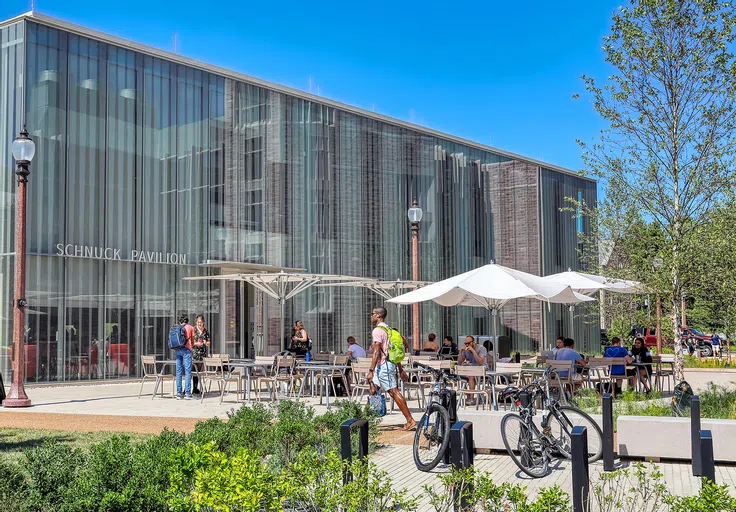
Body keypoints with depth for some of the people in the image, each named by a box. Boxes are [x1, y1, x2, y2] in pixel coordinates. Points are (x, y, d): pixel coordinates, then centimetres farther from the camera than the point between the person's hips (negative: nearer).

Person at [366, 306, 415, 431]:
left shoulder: (377, 330, -13)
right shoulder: (388, 329, 17)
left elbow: (376, 352, -21)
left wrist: (371, 371, -23)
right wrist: (401, 370, 21)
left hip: (383, 366, -10)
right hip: (389, 364, 10)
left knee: (394, 392, -9)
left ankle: (410, 421, -9)